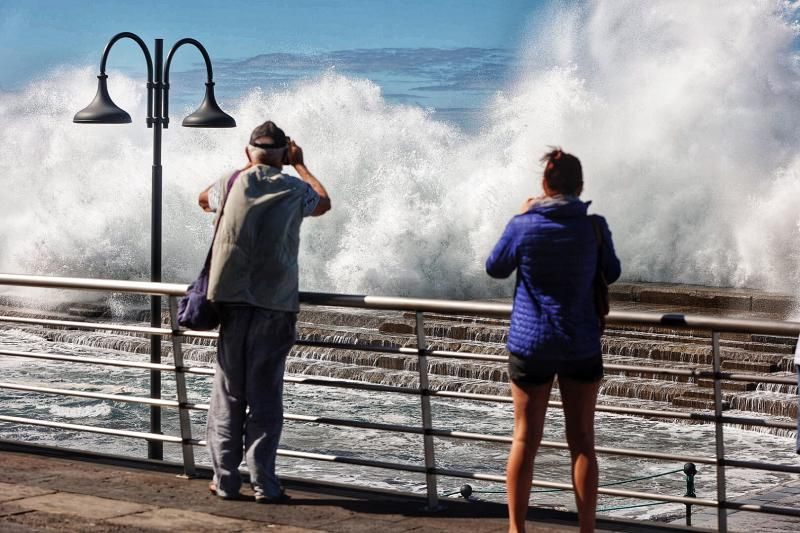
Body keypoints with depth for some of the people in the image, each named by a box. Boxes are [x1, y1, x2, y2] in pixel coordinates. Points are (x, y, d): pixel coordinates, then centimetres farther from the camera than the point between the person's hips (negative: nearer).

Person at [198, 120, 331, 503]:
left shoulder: (233, 184, 6)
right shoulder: (294, 189, 4)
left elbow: (204, 200, 30)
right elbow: (324, 202, 27)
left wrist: (249, 167, 38)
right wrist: (300, 165, 38)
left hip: (231, 301, 1)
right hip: (274, 304, -1)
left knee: (228, 393, 6)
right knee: (266, 395, 1)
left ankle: (225, 479, 8)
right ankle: (264, 483, 0)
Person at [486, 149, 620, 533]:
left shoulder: (523, 226, -10)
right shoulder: (594, 227, -7)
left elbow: (495, 268, 6)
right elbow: (611, 273, 8)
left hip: (531, 344, 0)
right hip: (582, 346, 0)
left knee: (525, 440, 9)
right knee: (582, 442, 7)